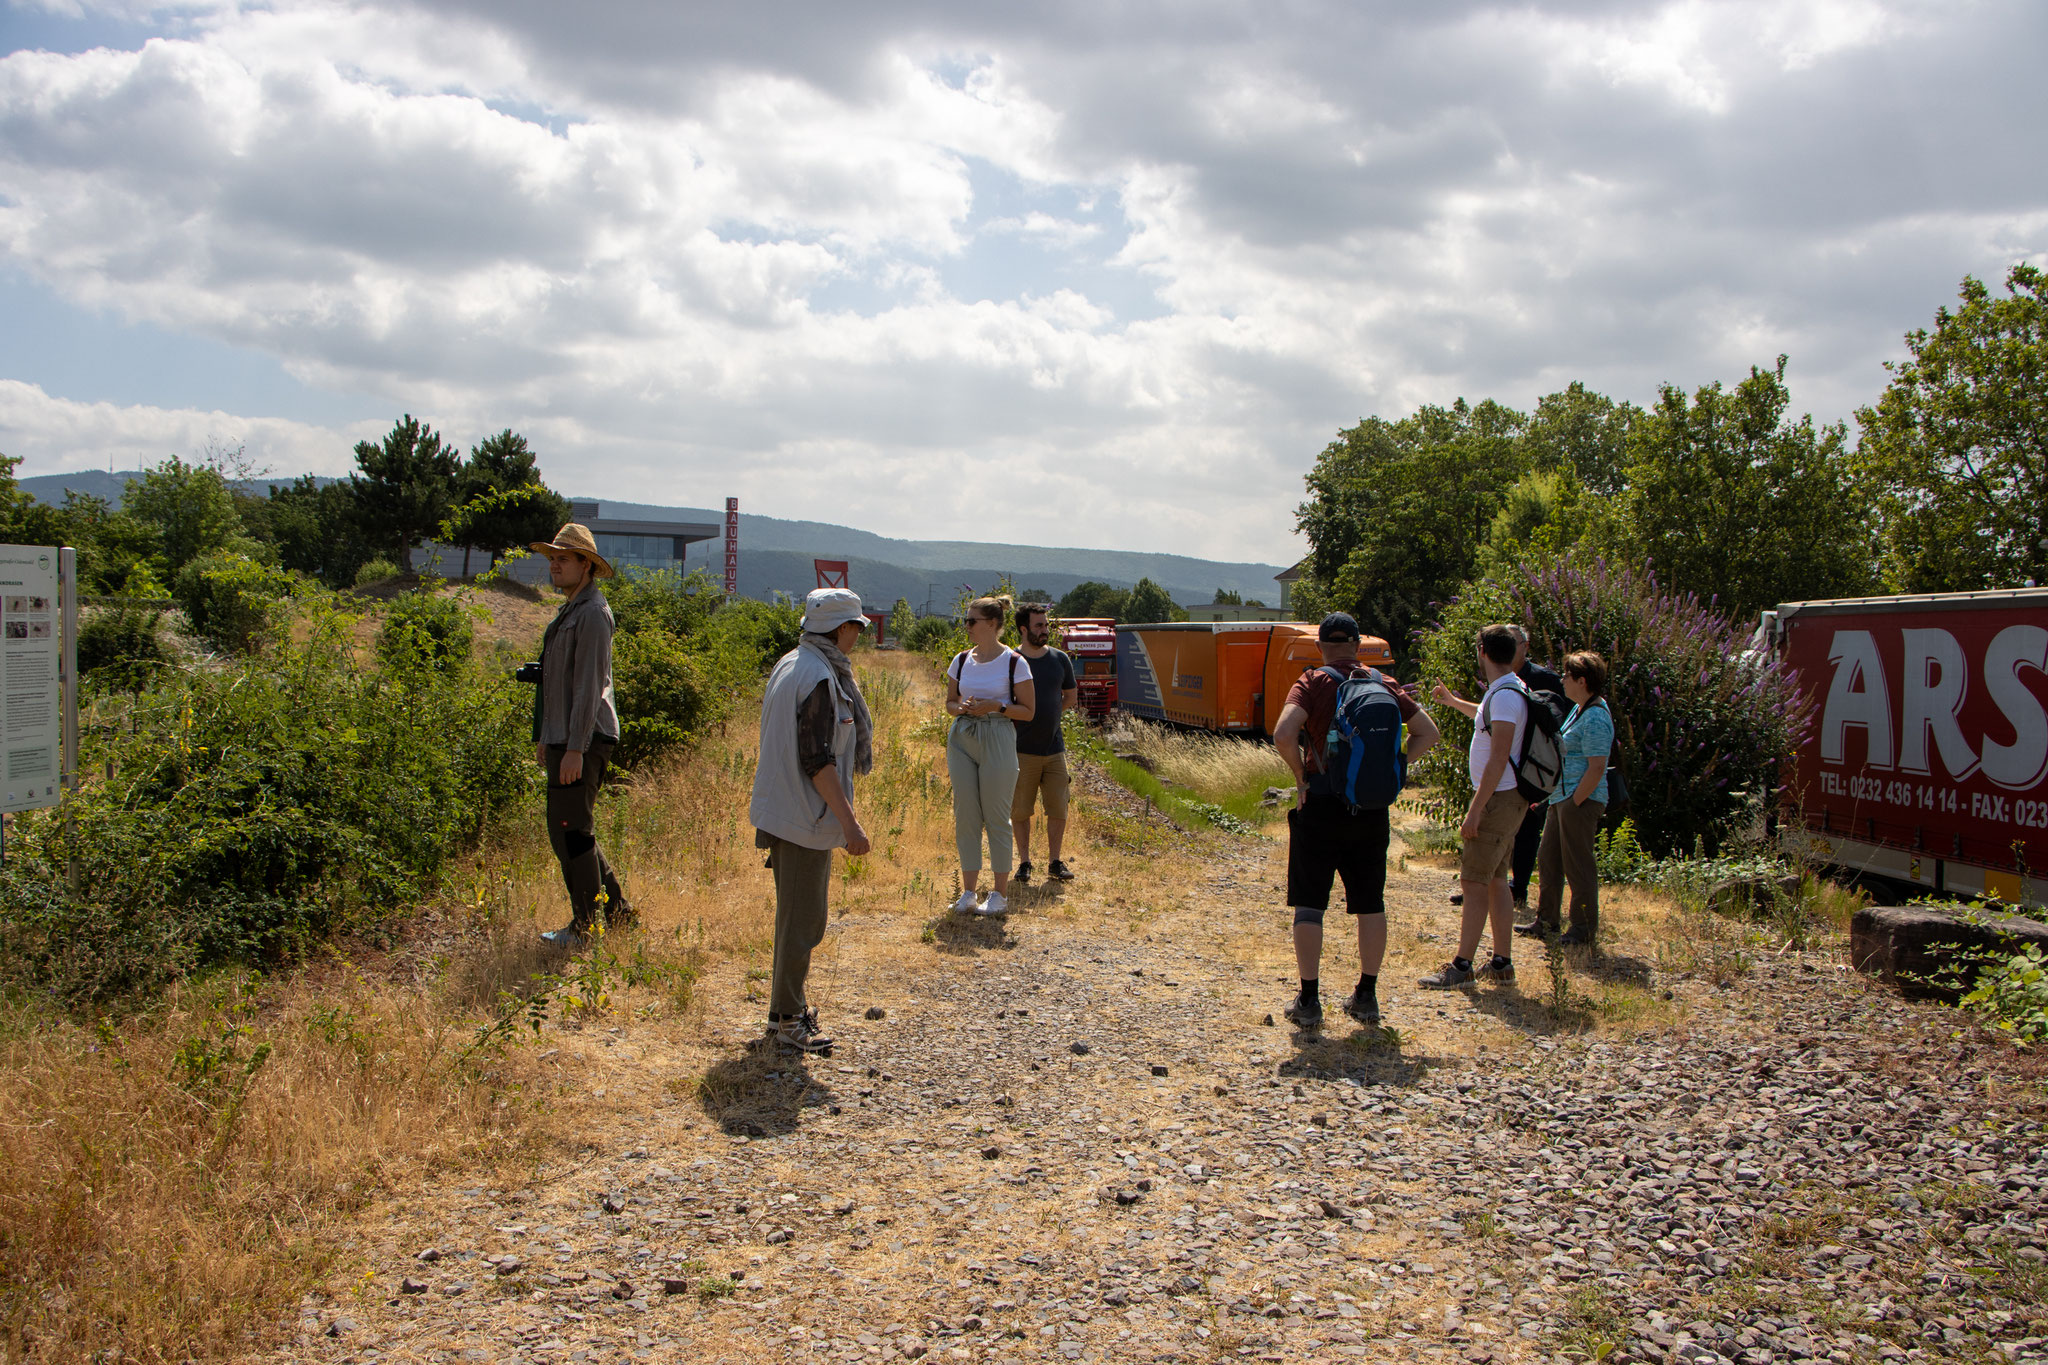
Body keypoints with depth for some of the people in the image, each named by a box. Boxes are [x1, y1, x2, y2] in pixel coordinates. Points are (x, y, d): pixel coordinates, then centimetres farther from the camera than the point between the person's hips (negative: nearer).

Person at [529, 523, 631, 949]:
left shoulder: (592, 614, -13)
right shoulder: (569, 611, 18)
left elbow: (589, 686, -19)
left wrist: (575, 749, -21)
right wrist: (545, 736, 22)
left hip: (583, 742, -10)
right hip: (564, 739, 10)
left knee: (570, 832, -5)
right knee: (573, 832, 14)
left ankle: (586, 928, 4)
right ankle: (617, 912, 22)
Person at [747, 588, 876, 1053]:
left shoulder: (788, 665, 12)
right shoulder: (820, 676, -18)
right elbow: (818, 758, -22)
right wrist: (848, 821, -20)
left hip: (782, 808, 10)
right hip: (807, 815, -10)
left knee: (796, 913, 19)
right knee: (803, 918, -2)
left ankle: (787, 1006, 29)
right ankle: (788, 1019, 7)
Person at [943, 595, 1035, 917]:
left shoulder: (1014, 662, -5)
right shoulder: (961, 660, 8)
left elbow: (1028, 711, -2)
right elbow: (949, 702, 16)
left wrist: (996, 706, -17)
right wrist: (961, 707, -6)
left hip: (997, 739, -5)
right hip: (961, 739, 5)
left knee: (996, 817, 0)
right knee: (965, 817, 6)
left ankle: (1000, 894, 11)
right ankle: (968, 891, 15)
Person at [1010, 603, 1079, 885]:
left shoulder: (1060, 659, 5)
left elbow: (1071, 697, 16)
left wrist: (1045, 714, 8)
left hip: (1054, 747, 3)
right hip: (1022, 750, -2)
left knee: (1058, 810, 3)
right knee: (1019, 811, 2)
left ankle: (1054, 862, 15)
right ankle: (1024, 863, 15)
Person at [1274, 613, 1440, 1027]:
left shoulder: (1313, 683, -7)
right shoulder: (1383, 684, 5)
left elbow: (1283, 734, -22)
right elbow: (1427, 732, 8)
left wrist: (1301, 775, -8)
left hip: (1321, 806, -3)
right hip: (1372, 809, 4)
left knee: (1309, 904, 5)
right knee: (1370, 904, 13)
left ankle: (1309, 1000, 6)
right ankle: (1366, 997, 19)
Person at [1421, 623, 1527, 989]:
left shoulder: (1505, 696, -20)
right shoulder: (1506, 691, 12)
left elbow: (1498, 759, -24)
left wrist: (1475, 810, -23)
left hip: (1499, 798, -10)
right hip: (1503, 798, 10)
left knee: (1474, 880, -8)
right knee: (1495, 880, 14)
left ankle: (1462, 965, -5)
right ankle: (1502, 961, 20)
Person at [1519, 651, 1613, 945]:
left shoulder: (1595, 718, -18)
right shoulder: (1579, 709, 14)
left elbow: (1596, 769, -22)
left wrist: (1575, 802, -19)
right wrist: (1556, 798, 21)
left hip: (1581, 801, -10)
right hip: (1562, 799, 10)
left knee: (1578, 865, -1)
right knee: (1548, 860, 15)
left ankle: (1585, 928, 11)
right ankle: (1545, 921, 24)